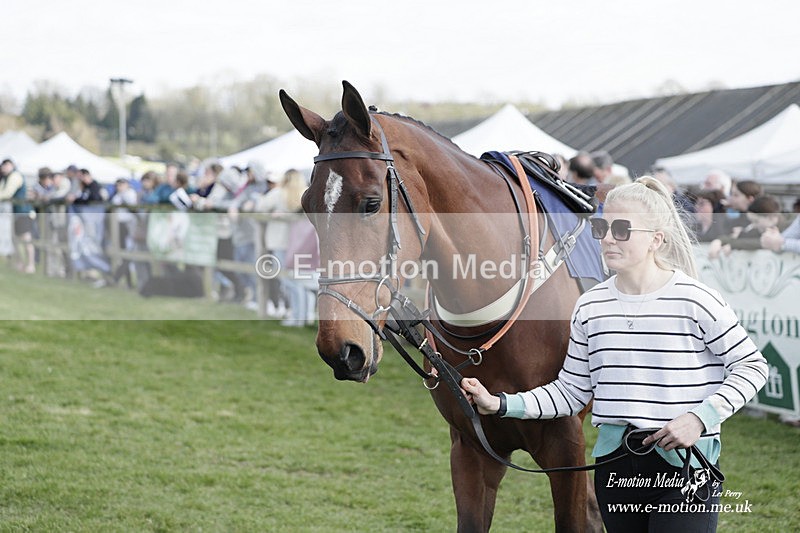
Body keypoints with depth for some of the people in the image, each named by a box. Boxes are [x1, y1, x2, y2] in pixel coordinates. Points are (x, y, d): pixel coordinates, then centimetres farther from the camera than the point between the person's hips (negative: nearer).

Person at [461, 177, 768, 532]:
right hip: (614, 464, 5)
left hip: (686, 466, -5)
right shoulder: (590, 307, 4)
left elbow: (751, 366, -4)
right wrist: (500, 405, -3)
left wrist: (700, 417, -16)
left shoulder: (695, 301, -9)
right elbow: (572, 391, 7)